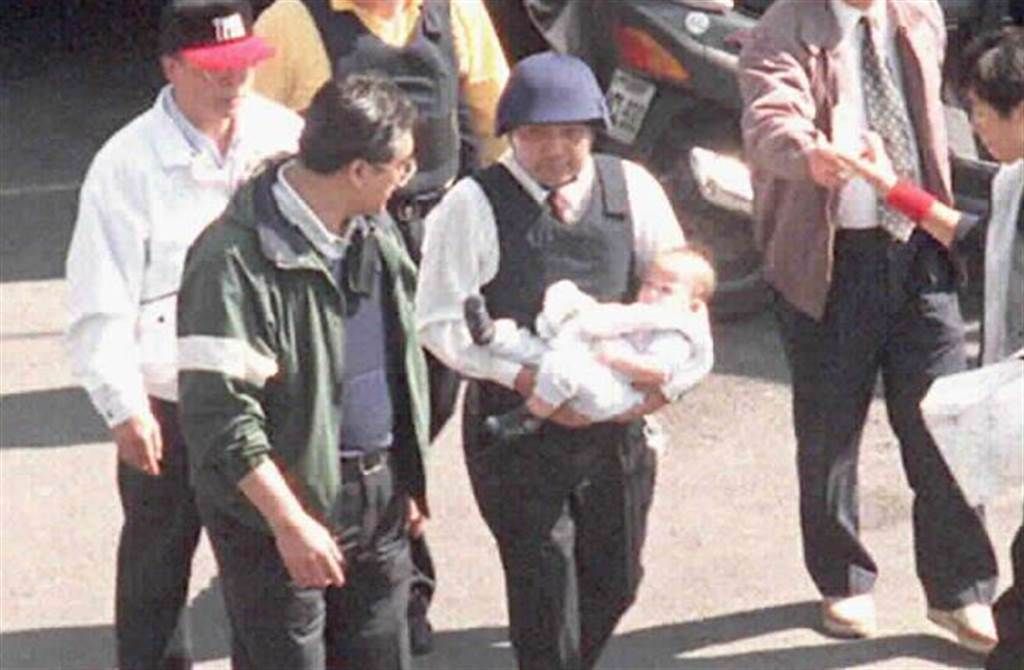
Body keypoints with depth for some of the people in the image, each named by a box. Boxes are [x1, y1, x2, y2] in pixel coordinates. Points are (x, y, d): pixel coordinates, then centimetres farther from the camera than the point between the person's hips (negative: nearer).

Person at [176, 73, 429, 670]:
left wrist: (409, 482, 18)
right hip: (281, 509, -8)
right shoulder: (236, 258, -21)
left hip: (378, 496, 8)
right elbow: (220, 413, -23)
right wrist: (289, 523, -24)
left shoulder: (375, 231, 6)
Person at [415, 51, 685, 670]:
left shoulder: (632, 189, 0)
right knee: (543, 588, -2)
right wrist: (523, 376, -22)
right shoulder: (474, 205, -11)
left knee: (615, 580, 16)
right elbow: (439, 321, -11)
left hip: (616, 417, 4)